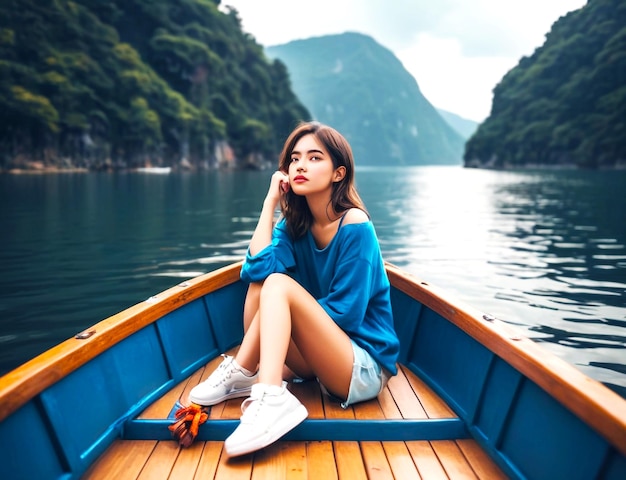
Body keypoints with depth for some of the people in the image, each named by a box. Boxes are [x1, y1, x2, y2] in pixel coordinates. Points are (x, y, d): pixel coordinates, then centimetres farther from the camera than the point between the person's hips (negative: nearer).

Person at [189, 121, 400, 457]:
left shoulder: (354, 226, -15)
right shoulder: (294, 224, 4)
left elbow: (344, 313, -17)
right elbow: (257, 268, -14)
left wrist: (289, 302, -9)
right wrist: (271, 202, -8)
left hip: (366, 367, -6)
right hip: (320, 359, 6)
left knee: (278, 284, -23)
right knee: (261, 282, -9)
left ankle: (269, 398, -23)